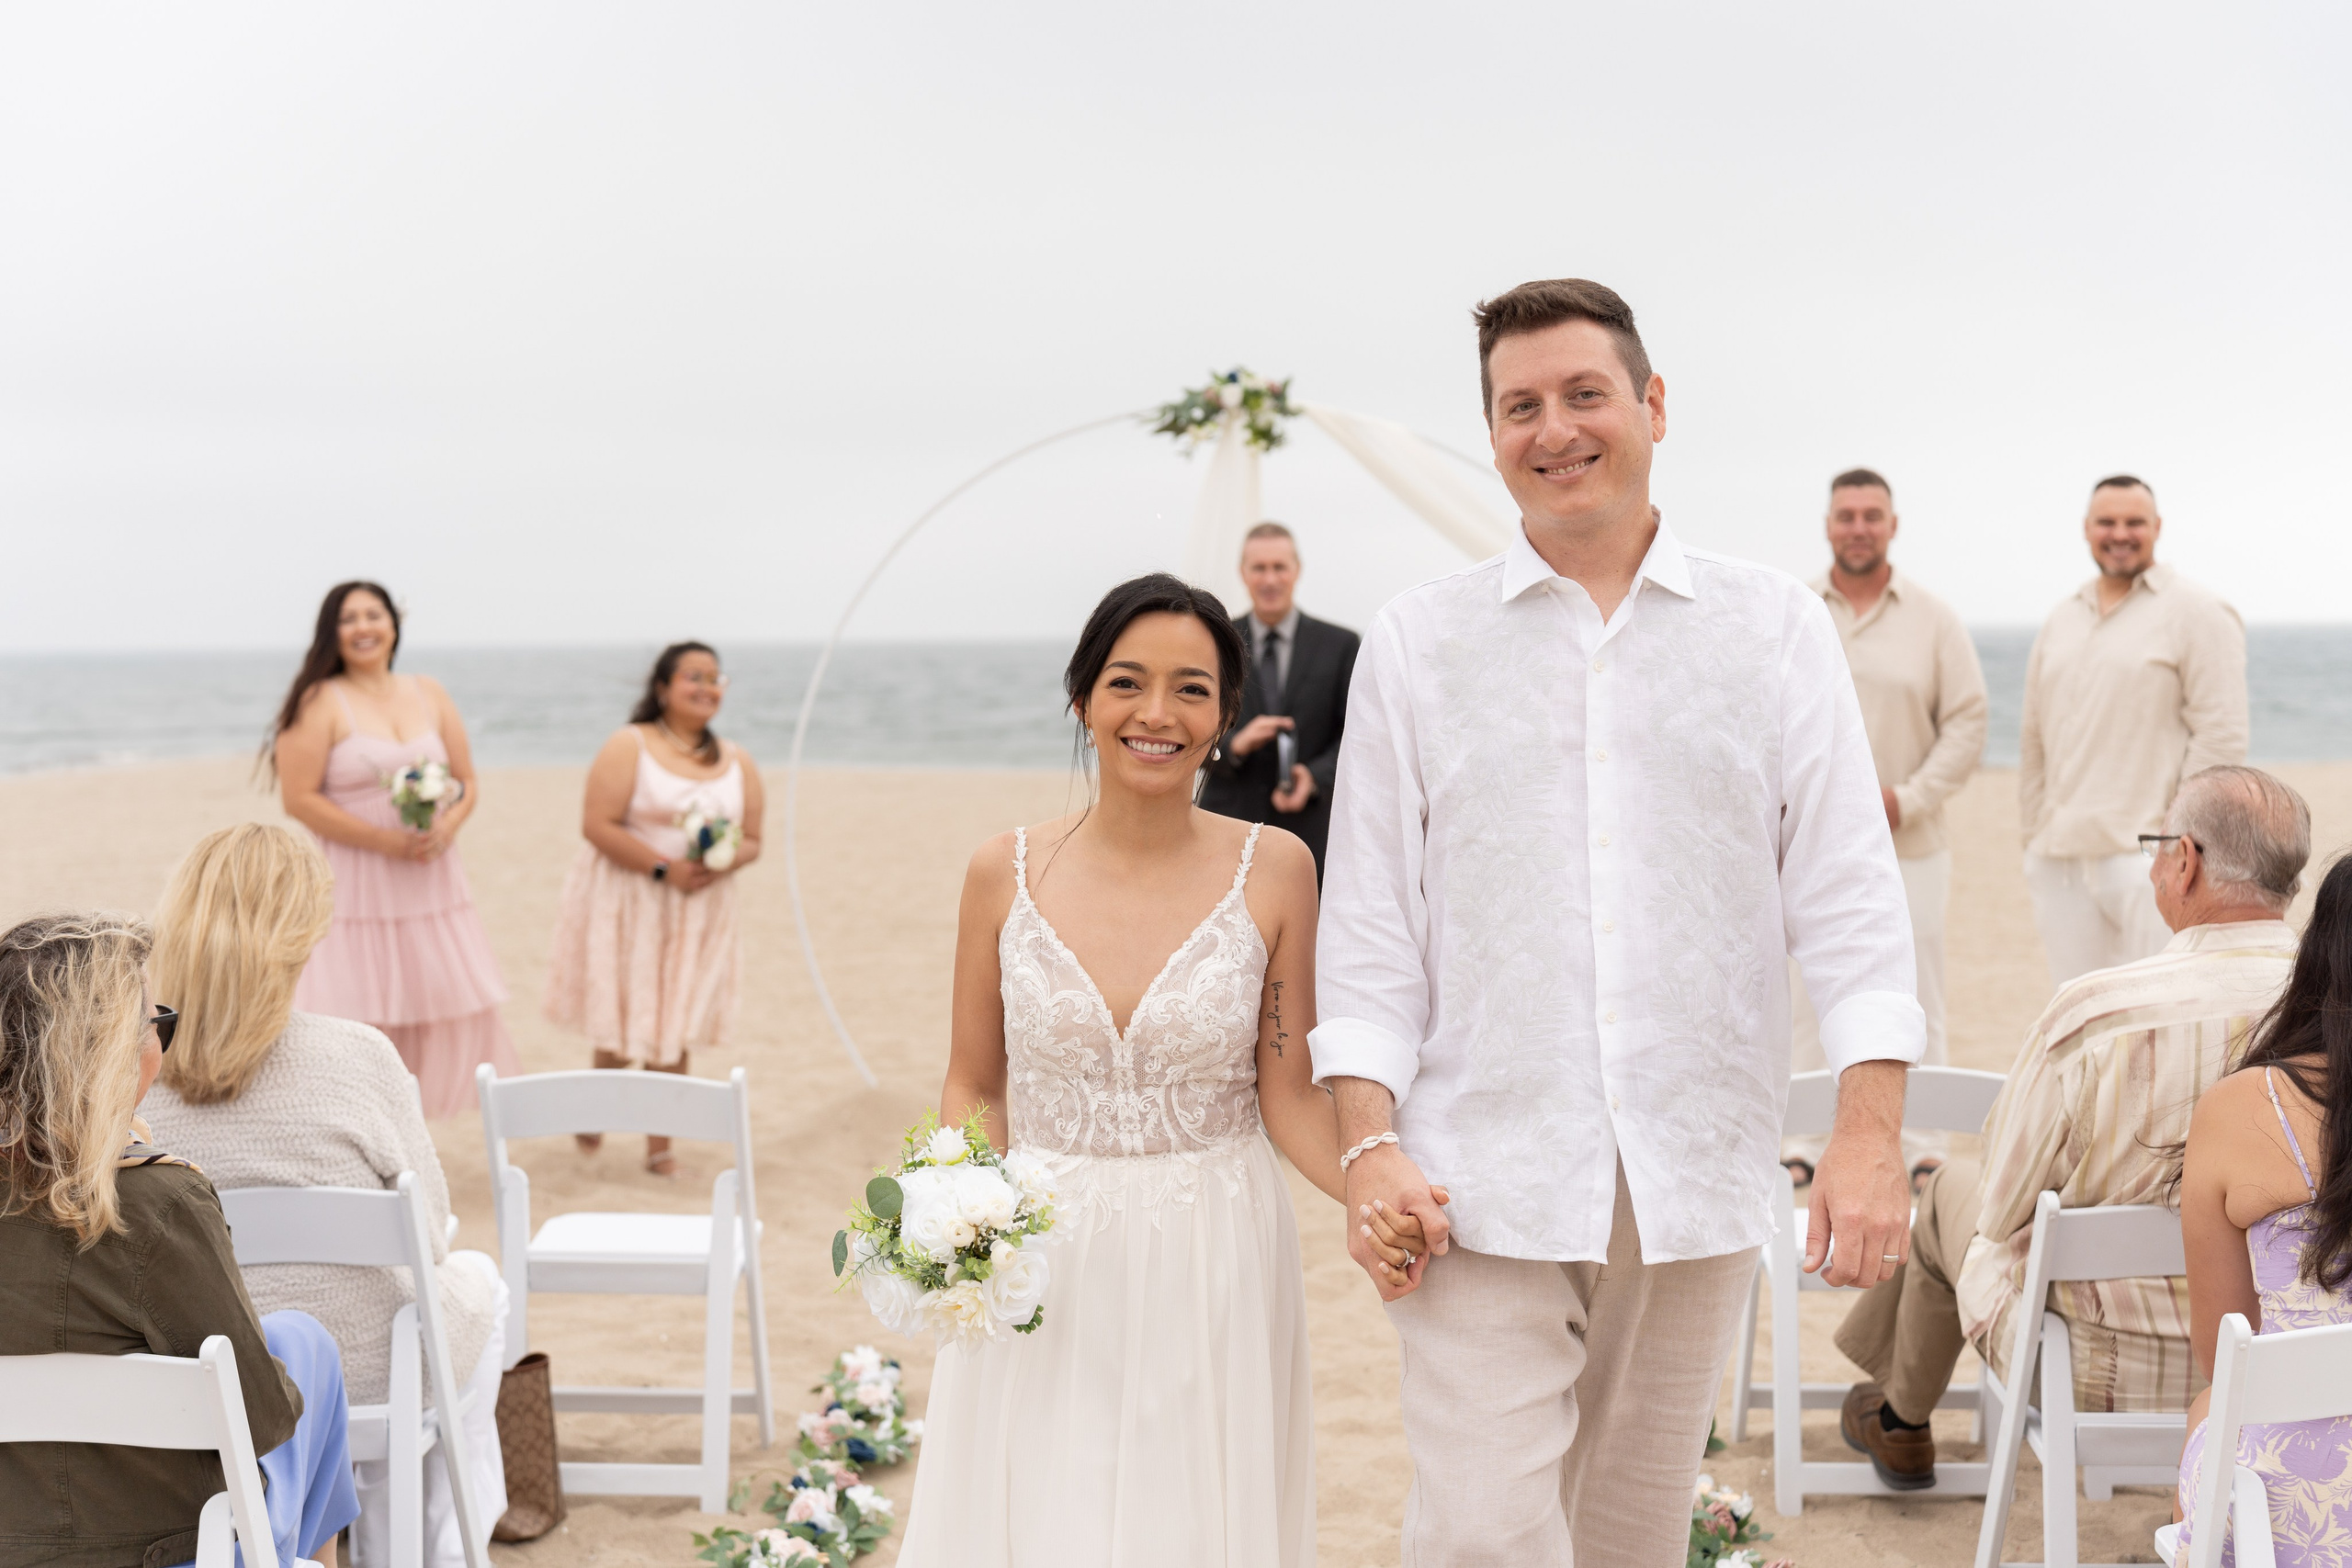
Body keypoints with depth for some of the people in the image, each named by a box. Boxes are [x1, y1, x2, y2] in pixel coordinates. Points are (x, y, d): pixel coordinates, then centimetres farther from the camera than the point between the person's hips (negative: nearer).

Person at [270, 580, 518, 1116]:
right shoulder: (320, 703, -4)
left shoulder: (429, 695, 12)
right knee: (350, 1030, -8)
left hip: (432, 883, 5)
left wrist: (446, 826, -8)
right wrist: (386, 840, -16)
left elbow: (468, 783, 14)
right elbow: (299, 799, -11)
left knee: (452, 1017, 2)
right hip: (356, 886, -5)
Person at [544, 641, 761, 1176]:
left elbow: (751, 841, 10)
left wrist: (723, 862, -13)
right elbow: (598, 825, -14)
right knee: (621, 1025, -1)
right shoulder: (629, 746, -7)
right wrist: (665, 868, -20)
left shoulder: (736, 762, 9)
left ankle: (660, 1145, 15)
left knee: (675, 1031, 4)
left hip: (699, 912, 4)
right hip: (626, 905, -4)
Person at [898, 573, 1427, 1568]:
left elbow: (1287, 1090, -2)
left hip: (1213, 1265, 0)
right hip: (1040, 1272, 1)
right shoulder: (1008, 872, -1)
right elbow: (974, 1086, 6)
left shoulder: (1273, 869, -4)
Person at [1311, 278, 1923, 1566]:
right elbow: (1369, 927, 4)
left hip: (1698, 1176, 1)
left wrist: (1870, 1131, -8)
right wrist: (1371, 1147, -6)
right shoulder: (1416, 646, 6)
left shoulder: (1777, 628, 6)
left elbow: (1847, 894, 2)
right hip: (1482, 1180, -1)